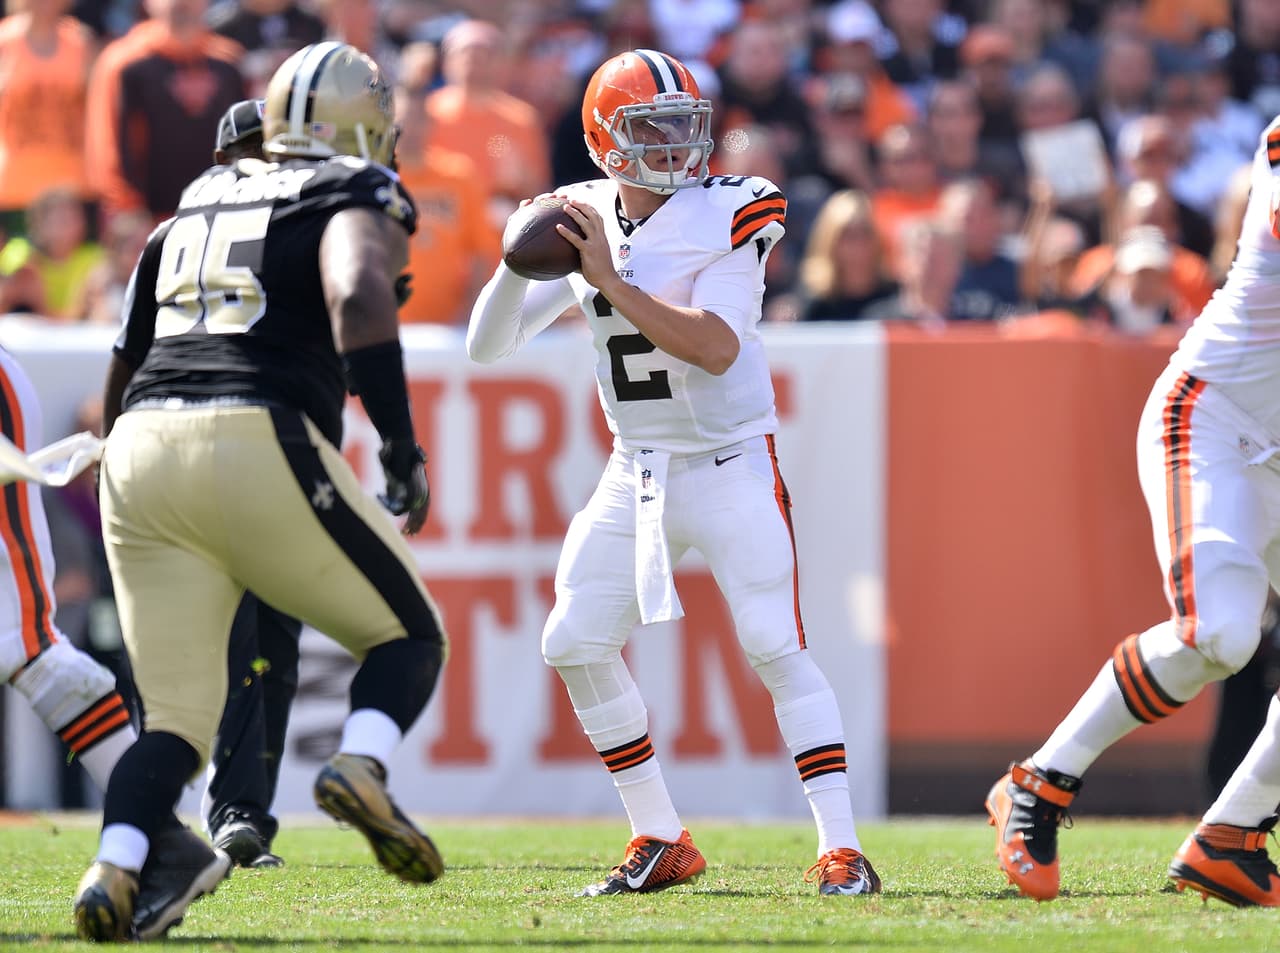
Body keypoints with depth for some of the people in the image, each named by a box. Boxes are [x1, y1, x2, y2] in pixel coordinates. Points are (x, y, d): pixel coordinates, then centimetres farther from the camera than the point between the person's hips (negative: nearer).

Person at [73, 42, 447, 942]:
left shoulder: (197, 203, 26)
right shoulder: (358, 197, 8)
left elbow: (124, 370, 30)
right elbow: (358, 298, -14)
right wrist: (402, 452, -11)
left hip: (140, 459, 5)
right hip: (261, 442, -5)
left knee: (177, 719, 10)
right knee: (408, 635, 15)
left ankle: (119, 869, -15)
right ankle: (363, 765, -14)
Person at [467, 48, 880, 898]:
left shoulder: (726, 215, -13)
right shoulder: (583, 224, 2)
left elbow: (717, 348, -26)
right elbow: (488, 347, 3)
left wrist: (612, 282, -28)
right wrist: (520, 261, -15)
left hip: (730, 467, -6)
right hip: (636, 472, 6)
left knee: (776, 648, -16)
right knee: (576, 645, 2)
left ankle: (842, 850, -15)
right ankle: (663, 843, 12)